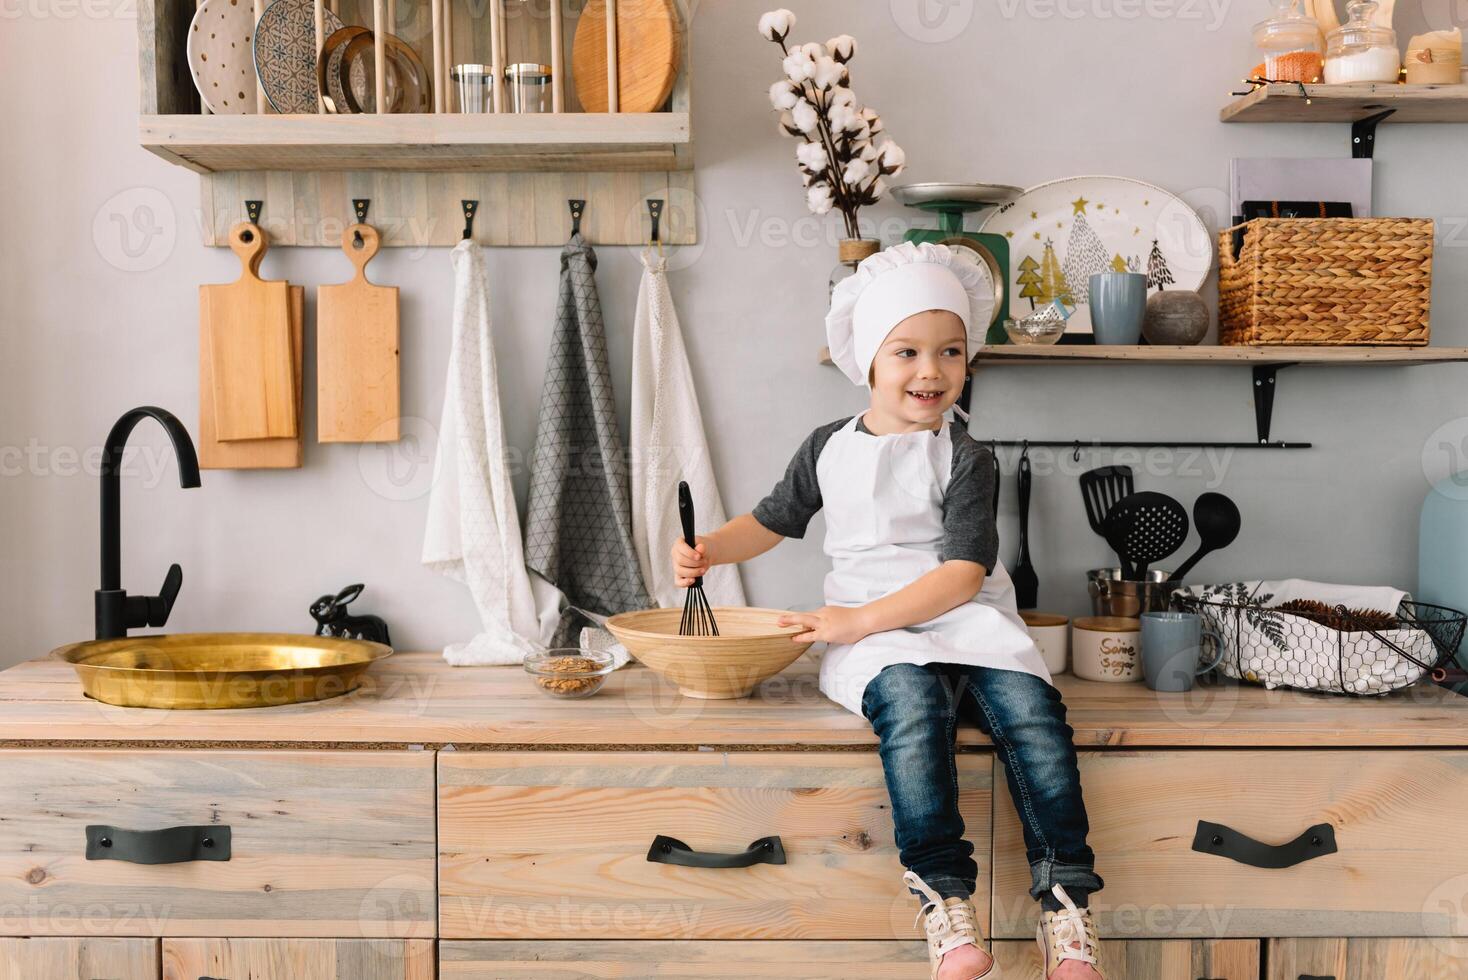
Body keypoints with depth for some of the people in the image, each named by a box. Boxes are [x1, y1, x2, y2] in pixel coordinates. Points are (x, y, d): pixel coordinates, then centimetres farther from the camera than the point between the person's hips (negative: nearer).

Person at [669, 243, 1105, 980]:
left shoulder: (965, 459, 0)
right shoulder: (828, 448, 13)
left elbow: (962, 573, -10)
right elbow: (774, 519, 27)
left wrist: (862, 618, -20)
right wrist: (710, 550, 6)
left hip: (962, 619, 0)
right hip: (867, 636, 1)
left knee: (1030, 706, -29)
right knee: (911, 698, -34)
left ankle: (1064, 905, -24)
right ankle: (944, 903, -36)